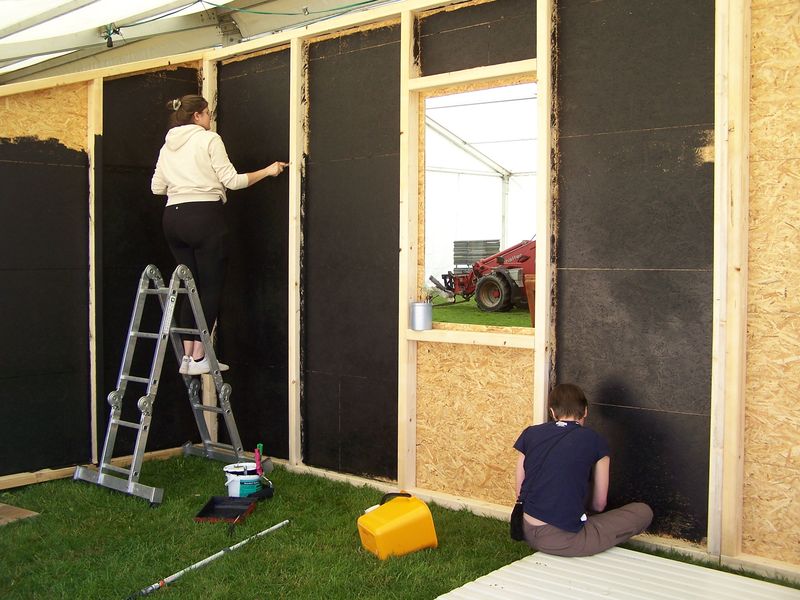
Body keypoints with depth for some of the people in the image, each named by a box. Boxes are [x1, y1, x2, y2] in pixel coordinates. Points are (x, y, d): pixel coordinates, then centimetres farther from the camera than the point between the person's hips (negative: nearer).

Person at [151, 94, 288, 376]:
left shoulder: (167, 147, 16)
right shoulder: (209, 139, -2)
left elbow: (157, 188, 16)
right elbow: (232, 181, -6)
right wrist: (267, 171, 5)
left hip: (173, 218, 7)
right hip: (204, 217, -7)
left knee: (192, 287, 10)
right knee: (211, 287, -2)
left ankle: (188, 356, 6)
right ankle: (198, 357, -5)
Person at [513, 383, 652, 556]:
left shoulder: (530, 434, 5)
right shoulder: (595, 441, -4)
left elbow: (519, 492, 9)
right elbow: (599, 504, 5)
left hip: (528, 533, 6)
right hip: (563, 540, -6)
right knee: (643, 512, 8)